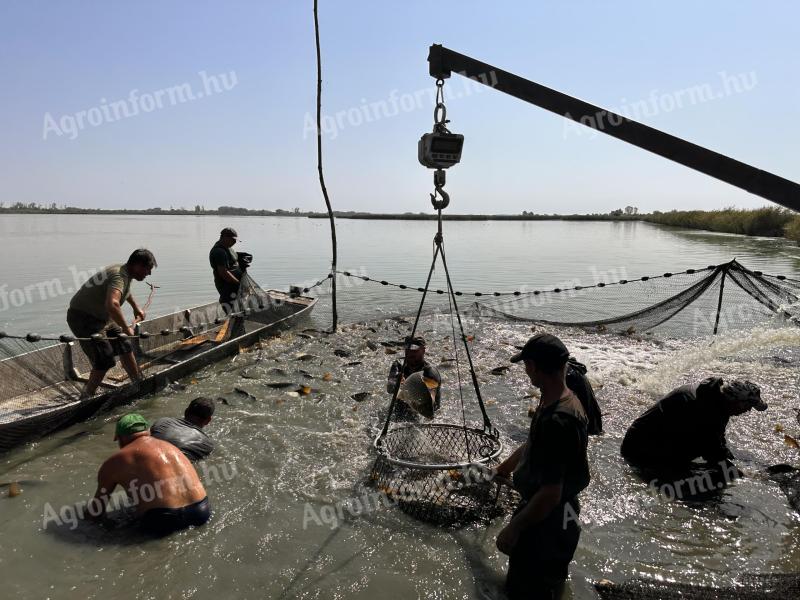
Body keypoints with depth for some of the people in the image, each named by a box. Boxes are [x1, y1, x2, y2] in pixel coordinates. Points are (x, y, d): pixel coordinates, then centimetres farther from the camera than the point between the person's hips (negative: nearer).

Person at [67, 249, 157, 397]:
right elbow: (112, 304, -46)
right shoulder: (119, 276, -28)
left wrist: (136, 307, 32)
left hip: (101, 317, 10)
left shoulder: (122, 270, 4)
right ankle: (86, 398, 1)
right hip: (83, 318, -10)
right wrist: (126, 328, -37)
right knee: (105, 360, -14)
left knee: (125, 347, 14)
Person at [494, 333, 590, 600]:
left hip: (546, 521, -9)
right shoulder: (566, 400, -3)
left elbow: (551, 494, -30)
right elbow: (532, 444, 14)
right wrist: (504, 467, 27)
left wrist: (513, 528, -18)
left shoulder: (555, 421, -34)